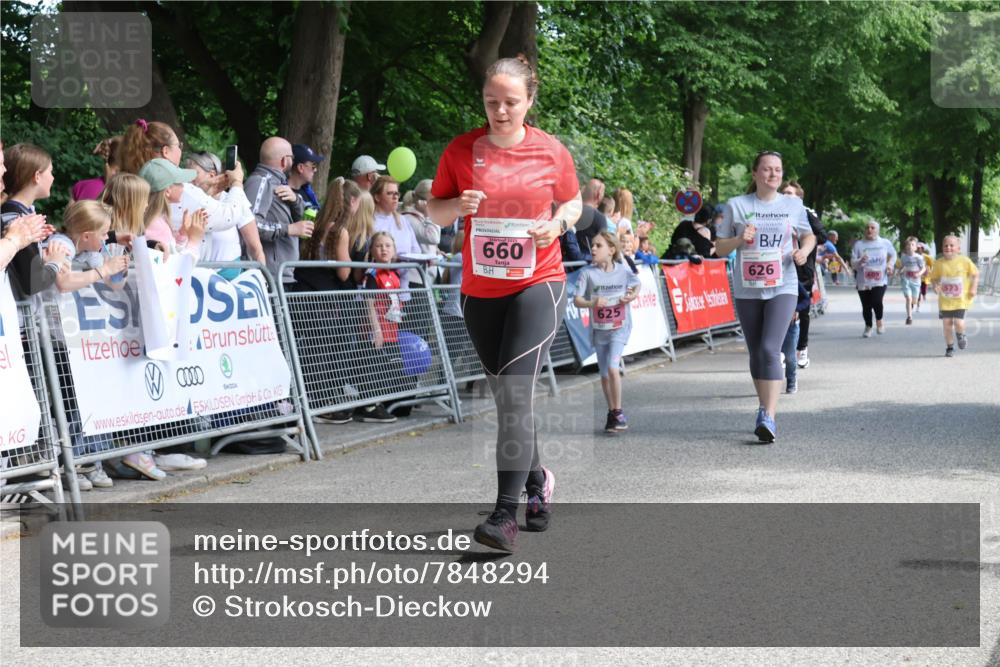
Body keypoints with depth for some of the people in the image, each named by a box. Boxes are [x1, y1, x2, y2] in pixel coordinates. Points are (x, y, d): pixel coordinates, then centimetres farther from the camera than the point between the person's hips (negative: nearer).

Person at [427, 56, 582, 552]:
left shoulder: (551, 152, -2)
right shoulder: (461, 151, 0)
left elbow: (572, 201, 14)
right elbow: (434, 210, 7)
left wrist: (558, 223, -8)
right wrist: (459, 206, -14)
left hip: (538, 283, -3)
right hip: (480, 290, 3)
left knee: (515, 390, -17)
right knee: (504, 395, 13)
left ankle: (505, 514, -20)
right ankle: (538, 480, 37)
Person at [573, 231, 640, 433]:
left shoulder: (623, 270, -7)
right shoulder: (587, 273, -9)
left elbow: (636, 285, 13)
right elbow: (577, 300, -11)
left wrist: (632, 296, -8)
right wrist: (592, 303, -30)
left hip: (620, 327, -2)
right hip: (598, 329, 2)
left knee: (612, 368, -18)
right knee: (604, 375, 9)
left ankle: (618, 412, -5)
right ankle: (612, 412, 26)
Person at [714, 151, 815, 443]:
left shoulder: (793, 205, 5)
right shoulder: (736, 206, 2)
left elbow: (808, 235, 21)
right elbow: (719, 248, 6)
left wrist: (804, 251, -1)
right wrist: (739, 240, -14)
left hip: (782, 287, -2)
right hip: (747, 289, 2)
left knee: (770, 349, -17)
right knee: (756, 353, 10)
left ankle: (769, 418, -21)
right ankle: (764, 409, 27)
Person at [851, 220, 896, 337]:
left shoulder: (885, 243, 5)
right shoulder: (859, 245, 1)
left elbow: (893, 255, 23)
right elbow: (853, 264, -1)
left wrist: (890, 264, 6)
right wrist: (860, 261, -21)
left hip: (880, 280, -1)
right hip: (864, 282, 1)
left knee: (877, 301, -20)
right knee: (866, 306, 4)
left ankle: (879, 321, 10)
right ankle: (868, 327, 27)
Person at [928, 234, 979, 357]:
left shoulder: (964, 261, -6)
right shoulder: (939, 263, -3)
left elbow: (975, 274, 4)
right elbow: (933, 278, 7)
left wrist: (973, 288, -6)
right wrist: (935, 286, -13)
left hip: (961, 299, -2)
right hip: (945, 300, 2)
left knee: (958, 322, -11)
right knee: (947, 323, 2)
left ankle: (961, 335, 25)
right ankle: (949, 347, 18)